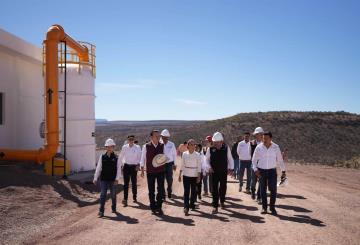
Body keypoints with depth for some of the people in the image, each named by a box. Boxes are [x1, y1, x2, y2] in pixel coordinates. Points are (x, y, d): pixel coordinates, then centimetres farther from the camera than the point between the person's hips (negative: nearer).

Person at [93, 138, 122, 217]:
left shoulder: (116, 158, -3)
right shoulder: (102, 157, 0)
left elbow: (118, 169, -4)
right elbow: (98, 168, 4)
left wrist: (117, 179, -12)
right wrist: (95, 178, 3)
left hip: (113, 180, 0)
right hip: (104, 179, 0)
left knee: (113, 195, 13)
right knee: (103, 194, -4)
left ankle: (114, 208, 30)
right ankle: (101, 211, -1)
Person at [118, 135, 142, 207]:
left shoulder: (137, 147, -4)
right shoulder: (124, 147, 0)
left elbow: (140, 157, -4)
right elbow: (120, 157, 9)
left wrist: (138, 164, -15)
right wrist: (121, 165, 6)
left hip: (134, 166, 0)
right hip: (126, 166, 0)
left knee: (134, 183, 10)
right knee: (126, 183, -3)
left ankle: (134, 197, 29)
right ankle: (125, 199, -3)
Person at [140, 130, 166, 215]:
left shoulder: (162, 146, 2)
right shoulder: (146, 146, -3)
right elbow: (143, 158, 3)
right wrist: (142, 169, 1)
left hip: (160, 170, 1)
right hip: (150, 171, -1)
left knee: (161, 190, -2)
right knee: (151, 190, 8)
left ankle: (159, 207, 14)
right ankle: (153, 208, 21)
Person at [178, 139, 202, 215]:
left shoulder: (197, 155, -2)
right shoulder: (184, 154, 1)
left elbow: (199, 166, 0)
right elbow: (182, 165, 7)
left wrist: (199, 176, -5)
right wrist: (180, 175, 6)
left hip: (194, 175, 0)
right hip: (186, 175, 0)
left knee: (193, 191, 9)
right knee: (186, 191, -8)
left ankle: (192, 204, 28)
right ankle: (186, 207, -12)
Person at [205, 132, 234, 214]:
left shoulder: (226, 148, -7)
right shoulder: (210, 149, -8)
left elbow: (230, 159, 3)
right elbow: (207, 159, 3)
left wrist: (231, 168, -4)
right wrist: (209, 167, -10)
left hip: (224, 172, 1)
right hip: (214, 172, -1)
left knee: (223, 187, 15)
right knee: (215, 189, -1)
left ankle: (222, 202, 39)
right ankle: (215, 206, 6)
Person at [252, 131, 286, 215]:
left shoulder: (276, 147, -2)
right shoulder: (259, 147, -4)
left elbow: (280, 160, 6)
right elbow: (254, 160, 3)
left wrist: (283, 171, 5)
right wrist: (255, 170, -9)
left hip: (272, 171, 0)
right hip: (261, 171, 0)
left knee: (273, 190, -3)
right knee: (263, 190, 5)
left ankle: (272, 207, 10)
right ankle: (264, 207, 16)